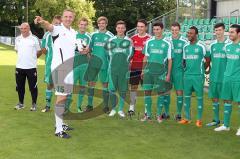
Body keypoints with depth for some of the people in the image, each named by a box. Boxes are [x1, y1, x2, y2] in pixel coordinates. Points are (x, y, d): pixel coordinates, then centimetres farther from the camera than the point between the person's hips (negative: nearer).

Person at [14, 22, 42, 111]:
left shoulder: (34, 39, -5)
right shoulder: (17, 39, 7)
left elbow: (39, 51, 2)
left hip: (31, 67, -4)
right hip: (19, 67, 4)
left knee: (33, 87, 2)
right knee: (20, 87, 12)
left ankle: (34, 104, 14)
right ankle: (21, 103, 26)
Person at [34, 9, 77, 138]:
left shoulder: (73, 32, 12)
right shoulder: (58, 29, -9)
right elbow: (49, 26, -32)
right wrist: (42, 21, -54)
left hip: (69, 68, 8)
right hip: (59, 68, -8)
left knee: (65, 96, 15)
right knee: (61, 97, -10)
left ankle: (60, 123, 28)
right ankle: (58, 130, -6)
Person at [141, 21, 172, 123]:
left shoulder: (167, 43, 1)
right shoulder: (149, 42, 8)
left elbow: (169, 60, 3)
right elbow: (146, 57, 14)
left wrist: (168, 74, -1)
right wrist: (143, 70, 9)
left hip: (161, 71, -2)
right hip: (149, 70, 2)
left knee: (160, 93, 3)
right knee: (147, 91, 2)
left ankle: (159, 115, 16)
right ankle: (148, 114, 14)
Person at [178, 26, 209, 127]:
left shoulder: (201, 46, -6)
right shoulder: (185, 47, 9)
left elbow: (207, 59, 2)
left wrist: (202, 69, 4)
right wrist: (185, 68, 7)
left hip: (198, 75, -5)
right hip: (187, 75, 5)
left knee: (199, 97, 2)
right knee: (186, 96, 7)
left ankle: (199, 119, 10)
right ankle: (187, 118, 17)